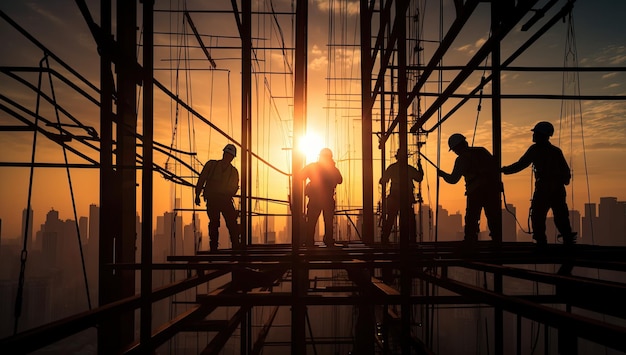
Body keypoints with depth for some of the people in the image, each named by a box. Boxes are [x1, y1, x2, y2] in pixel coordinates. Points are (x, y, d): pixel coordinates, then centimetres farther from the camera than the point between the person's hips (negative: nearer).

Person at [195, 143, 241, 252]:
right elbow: (201, 179, 10)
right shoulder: (211, 165, 10)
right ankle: (213, 248, 5)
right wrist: (197, 195, 4)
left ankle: (236, 246, -6)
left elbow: (234, 188, 12)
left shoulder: (234, 171, 15)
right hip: (211, 199, -1)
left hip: (226, 200, 1)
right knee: (214, 223, -2)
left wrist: (228, 194, -9)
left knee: (232, 222, -9)